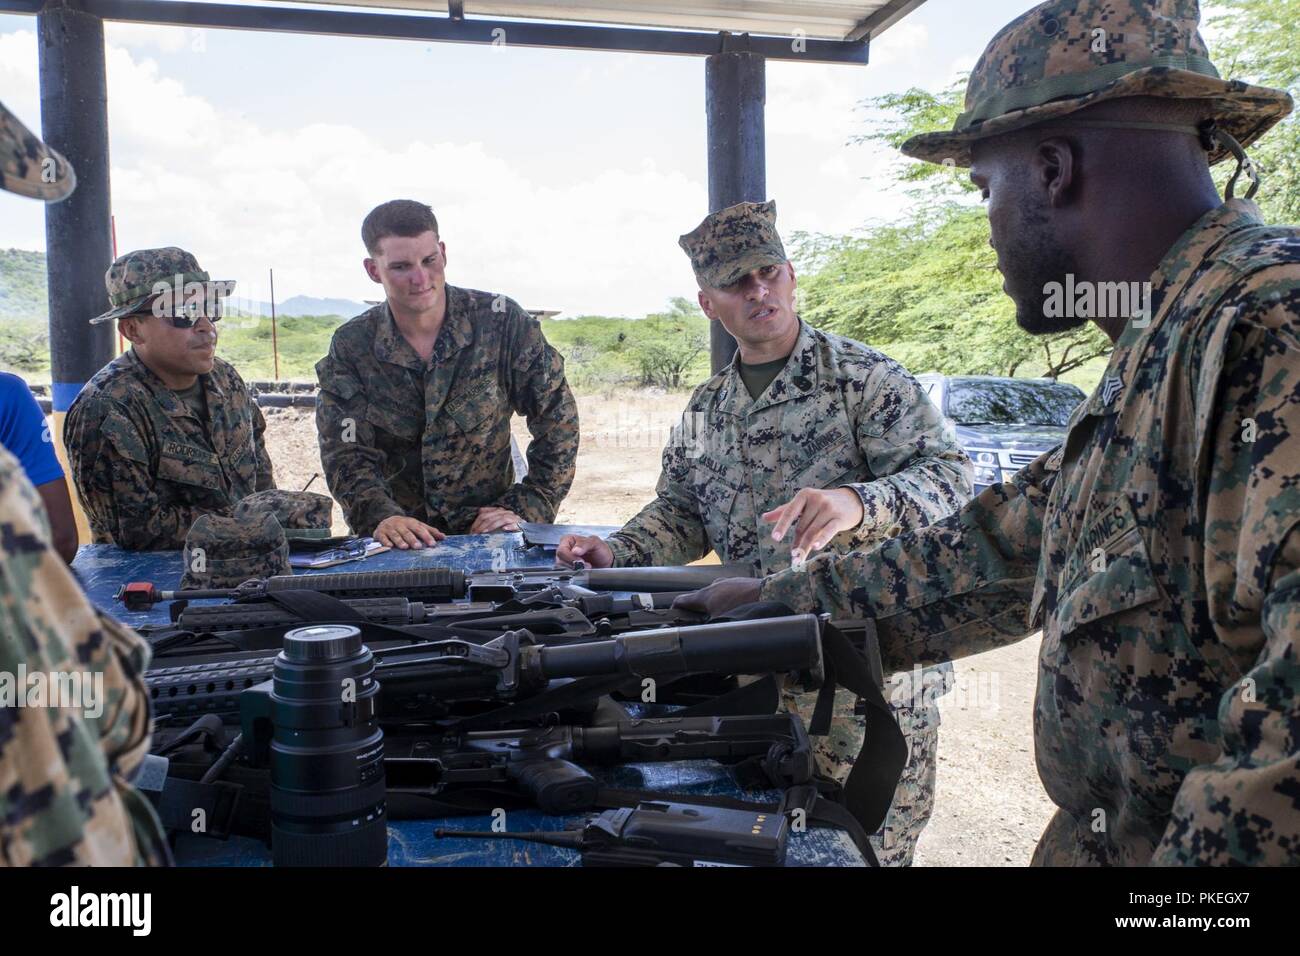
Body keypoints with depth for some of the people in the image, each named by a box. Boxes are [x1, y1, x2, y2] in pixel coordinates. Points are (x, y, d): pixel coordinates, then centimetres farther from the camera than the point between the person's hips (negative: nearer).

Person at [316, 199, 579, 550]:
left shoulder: (501, 321, -4)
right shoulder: (350, 347, 0)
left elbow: (557, 416, 0)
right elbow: (346, 453, -5)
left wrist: (529, 507, -8)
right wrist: (381, 517, -24)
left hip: (488, 531, -2)